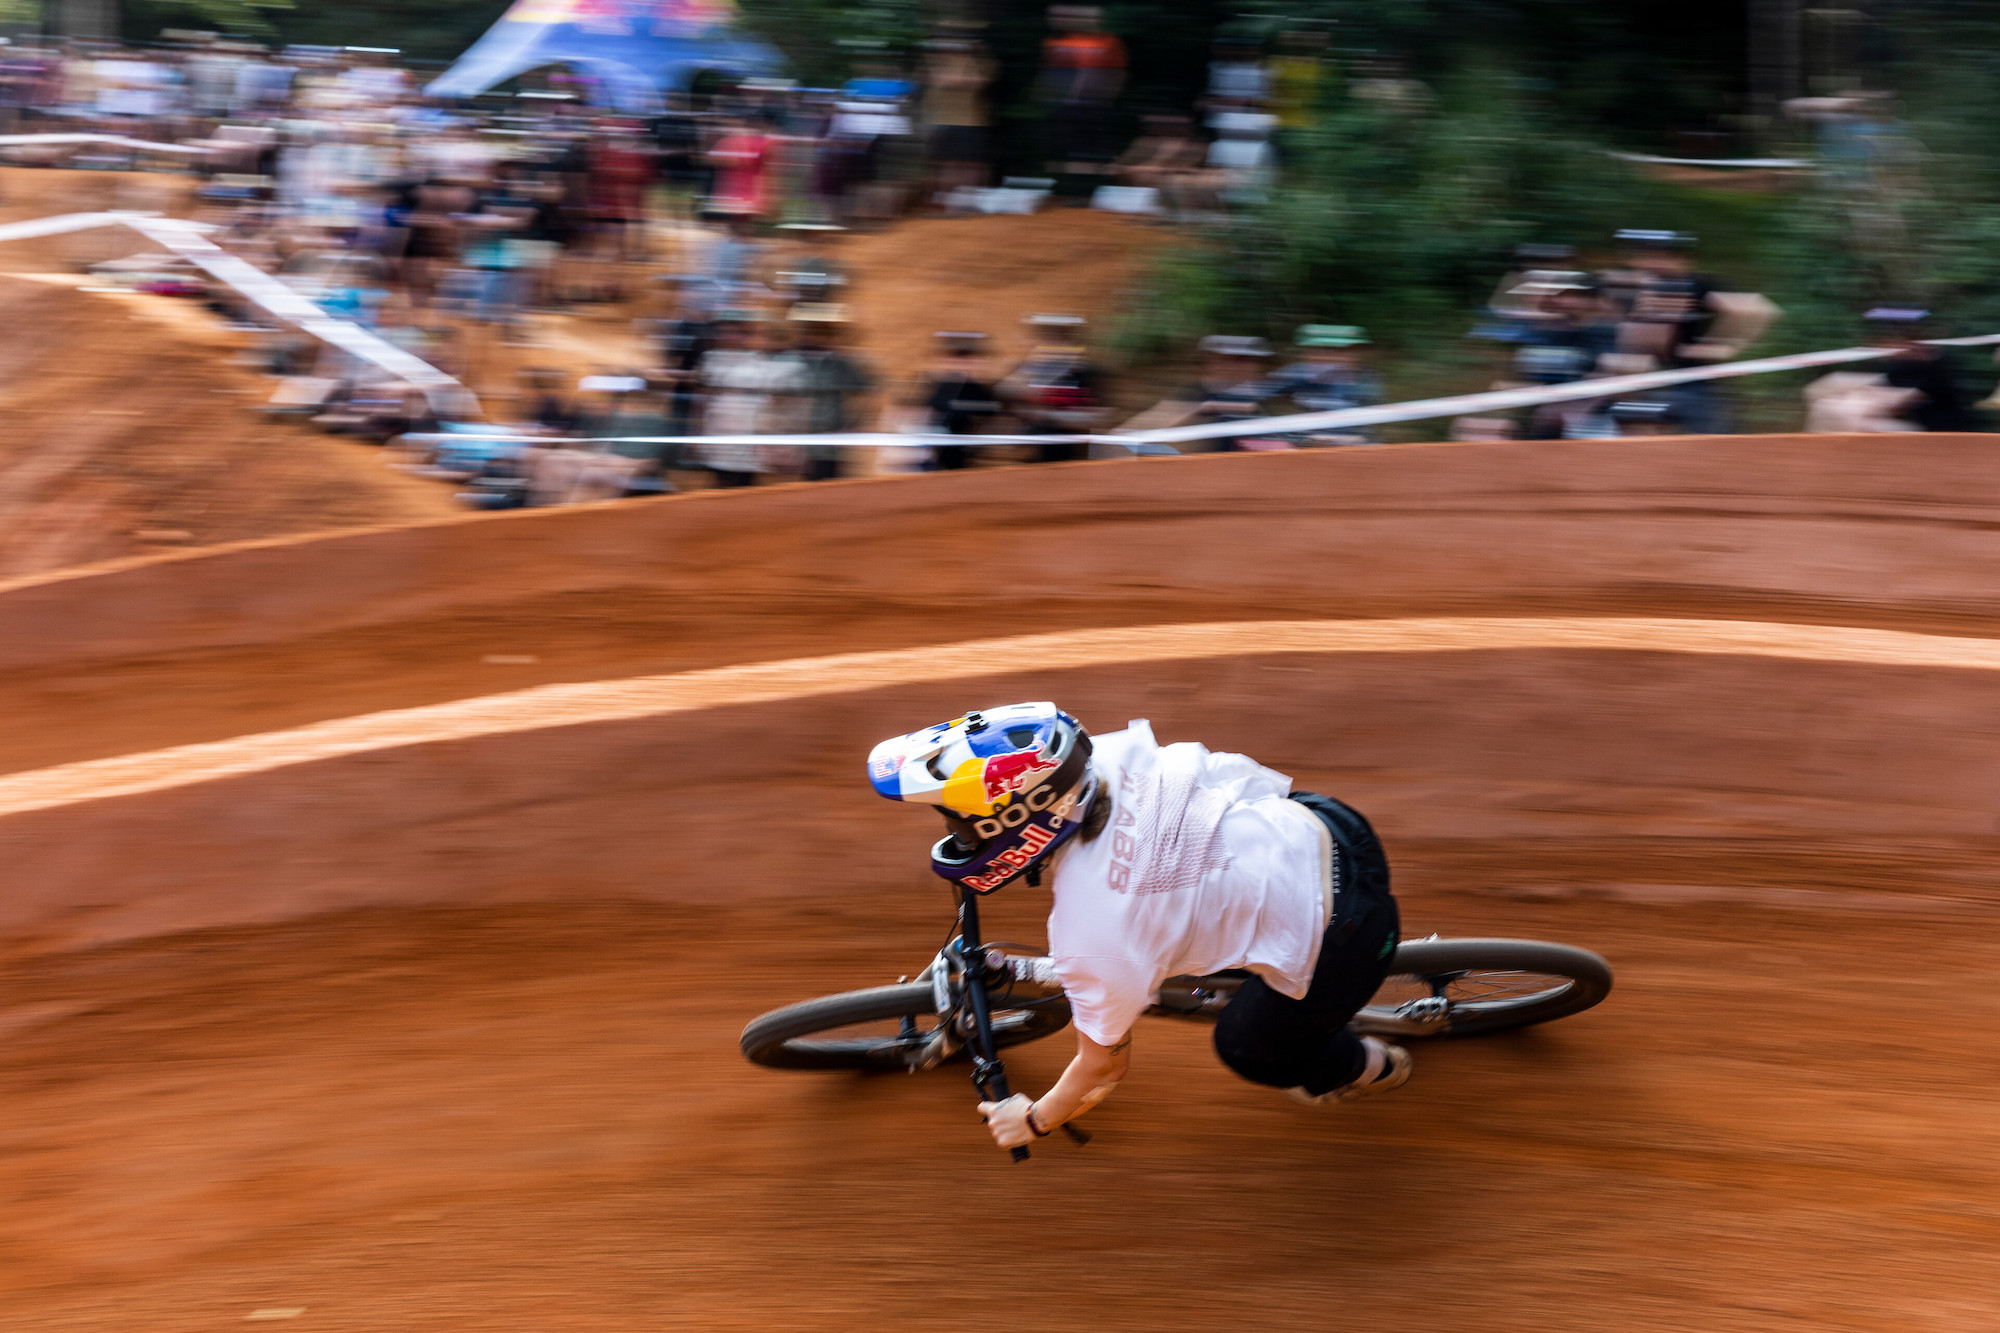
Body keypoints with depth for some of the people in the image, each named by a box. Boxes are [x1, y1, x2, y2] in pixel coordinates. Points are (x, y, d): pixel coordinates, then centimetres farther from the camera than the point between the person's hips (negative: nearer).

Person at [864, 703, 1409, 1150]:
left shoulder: (1091, 945, -26)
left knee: (1247, 1046, 24)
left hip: (1342, 941, -6)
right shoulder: (1107, 756, -12)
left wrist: (1033, 1120, 14)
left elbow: (1103, 1067, -7)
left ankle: (1364, 1066, 50)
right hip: (1331, 827, 6)